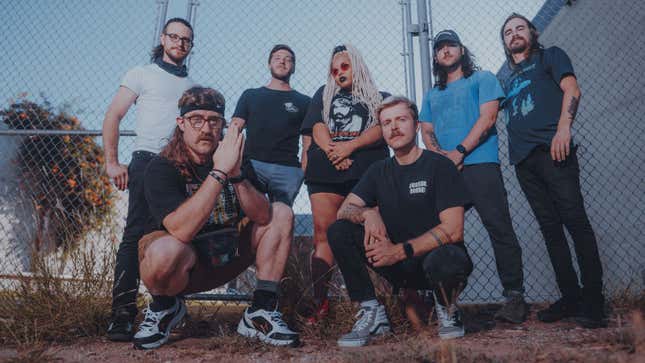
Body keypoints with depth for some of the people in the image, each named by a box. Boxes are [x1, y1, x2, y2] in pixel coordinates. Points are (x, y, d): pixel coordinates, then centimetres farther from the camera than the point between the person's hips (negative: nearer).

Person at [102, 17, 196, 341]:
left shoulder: (192, 86, 22)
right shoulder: (142, 74, 9)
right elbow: (113, 116, 3)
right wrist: (112, 163, -6)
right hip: (147, 160, -4)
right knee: (136, 235, -10)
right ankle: (122, 314, -7)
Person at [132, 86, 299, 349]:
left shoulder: (232, 158, -1)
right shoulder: (162, 168, -16)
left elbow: (263, 217, -14)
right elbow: (181, 231, -34)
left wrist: (236, 175, -29)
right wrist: (219, 172, -35)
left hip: (225, 258, 5)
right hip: (180, 268, -5)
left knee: (282, 213, -4)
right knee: (164, 252, -39)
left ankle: (260, 313, -5)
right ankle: (165, 308, -1)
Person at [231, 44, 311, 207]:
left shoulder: (303, 102, 18)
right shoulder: (250, 95, 20)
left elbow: (308, 143, 12)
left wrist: (304, 172, -3)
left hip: (288, 170, 0)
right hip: (252, 163, 0)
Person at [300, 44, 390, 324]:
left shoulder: (379, 98, 22)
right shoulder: (323, 95, 27)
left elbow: (381, 128, 3)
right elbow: (318, 127, 10)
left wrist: (350, 146, -12)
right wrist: (333, 152, -9)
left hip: (367, 171, -1)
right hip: (326, 171, 2)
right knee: (323, 235, -8)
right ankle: (320, 303, -7)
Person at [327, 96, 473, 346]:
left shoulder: (439, 166, -6)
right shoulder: (379, 171, 9)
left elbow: (453, 230, -15)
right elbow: (344, 210, 0)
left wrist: (400, 251, -22)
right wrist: (368, 214, -23)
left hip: (435, 255, -4)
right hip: (399, 265, 4)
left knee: (444, 262, -40)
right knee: (338, 231, -13)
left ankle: (447, 309, -2)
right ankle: (372, 315, -9)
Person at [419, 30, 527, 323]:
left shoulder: (482, 79, 12)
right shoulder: (432, 95, 26)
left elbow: (487, 118, -3)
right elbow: (426, 131, 16)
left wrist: (459, 151, -13)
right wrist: (439, 155, -6)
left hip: (480, 165, -4)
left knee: (500, 230, -8)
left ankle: (514, 296, -1)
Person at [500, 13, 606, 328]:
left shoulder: (549, 57, 14)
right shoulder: (509, 81, 28)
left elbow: (571, 89, -2)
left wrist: (563, 128, -18)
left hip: (551, 150, -5)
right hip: (523, 159, 6)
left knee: (575, 221, -10)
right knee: (550, 228, 5)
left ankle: (593, 299, -5)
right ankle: (570, 297, 11)